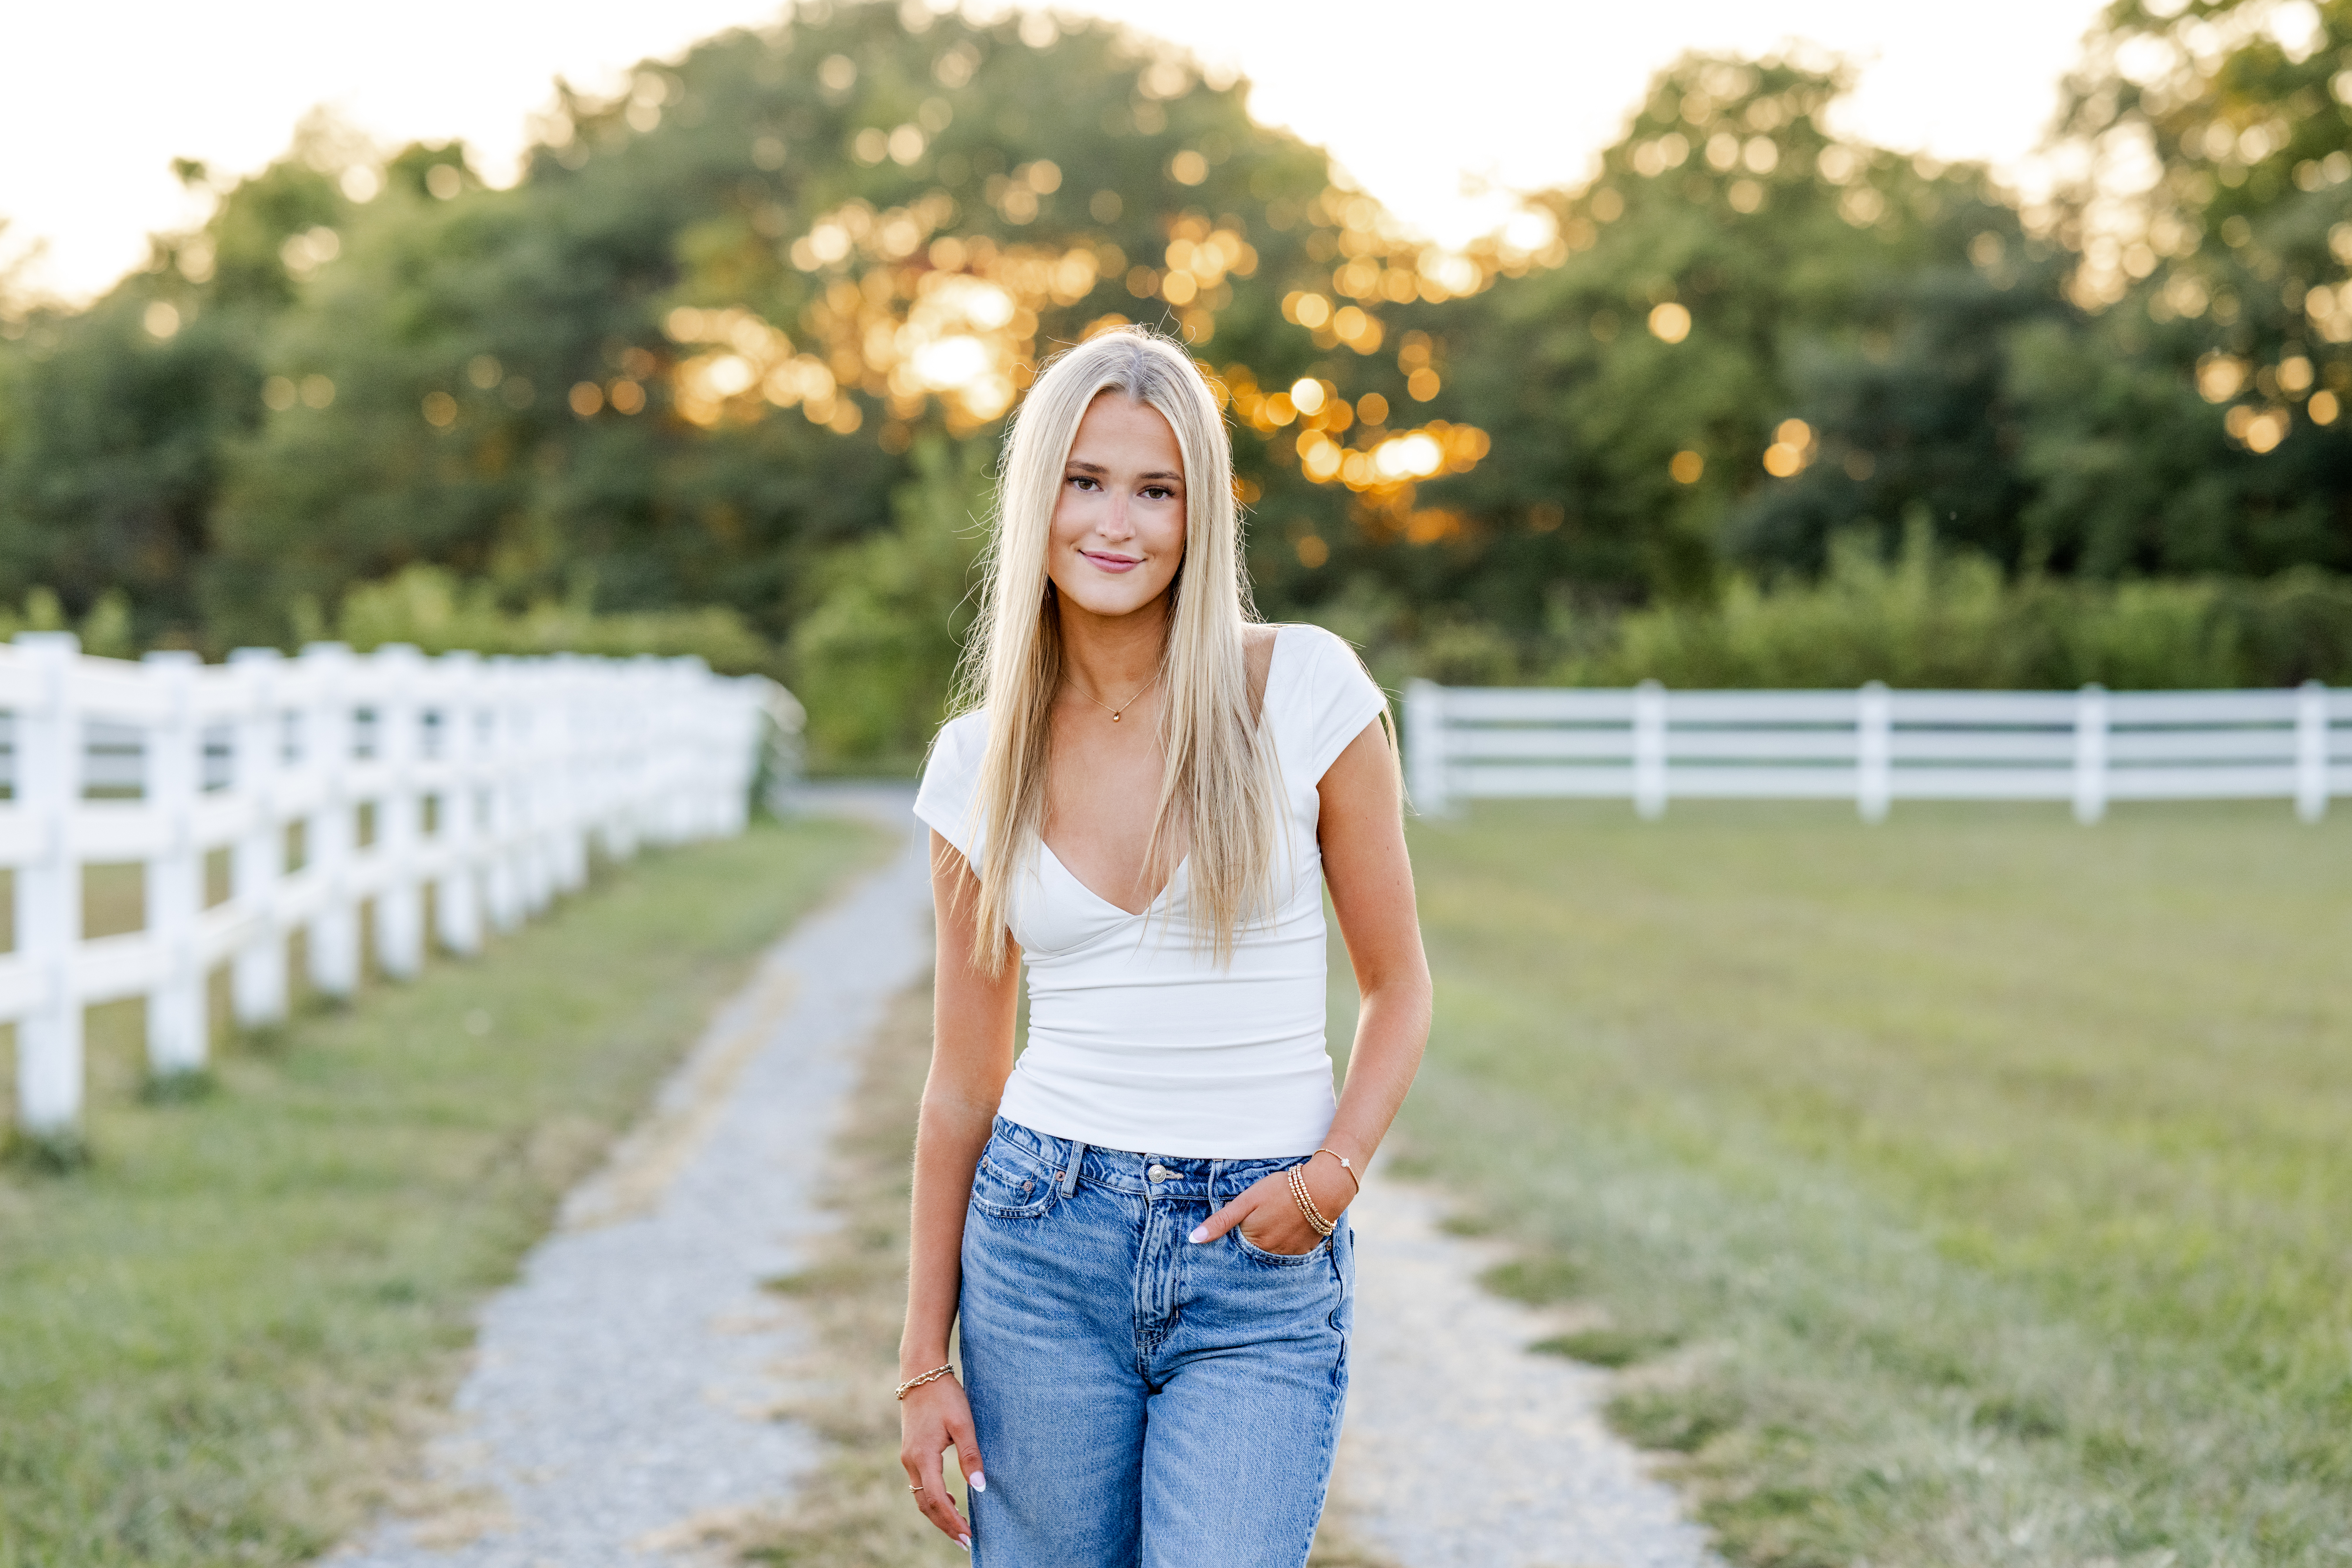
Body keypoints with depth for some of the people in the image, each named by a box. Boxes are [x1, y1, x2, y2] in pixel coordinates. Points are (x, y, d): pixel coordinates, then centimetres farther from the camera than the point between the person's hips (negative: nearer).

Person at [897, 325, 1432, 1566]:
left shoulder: (1304, 692, -5)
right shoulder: (981, 760, 3)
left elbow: (1397, 983, 3)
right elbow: (963, 1079, 8)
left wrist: (1332, 1174, -13)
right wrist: (924, 1357, 7)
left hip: (1262, 1265, -2)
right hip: (1044, 1242, 2)